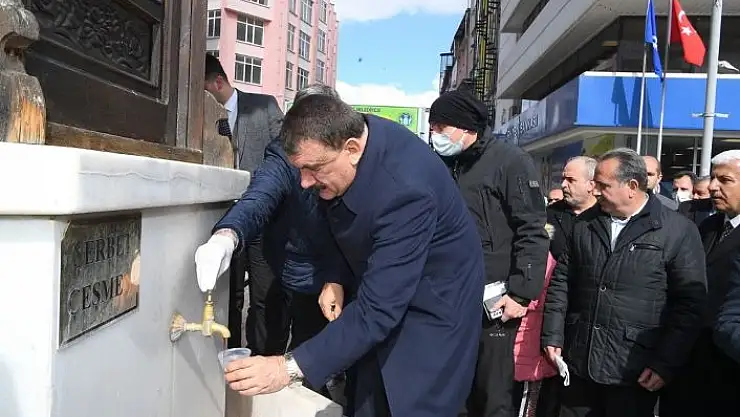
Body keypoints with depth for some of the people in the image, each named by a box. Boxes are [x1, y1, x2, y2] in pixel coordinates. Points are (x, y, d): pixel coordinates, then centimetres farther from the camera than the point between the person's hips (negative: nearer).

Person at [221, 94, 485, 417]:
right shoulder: (345, 134, -13)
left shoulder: (404, 190, -36)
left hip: (431, 304, -6)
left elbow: (377, 312, -35)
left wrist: (290, 368, -36)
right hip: (381, 286, 7)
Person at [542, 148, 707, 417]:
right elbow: (561, 282, 10)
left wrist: (666, 363, -9)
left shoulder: (679, 232, -4)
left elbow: (691, 303, -6)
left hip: (635, 372, -3)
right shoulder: (584, 227, 8)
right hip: (579, 364, 4)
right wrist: (552, 336, 5)